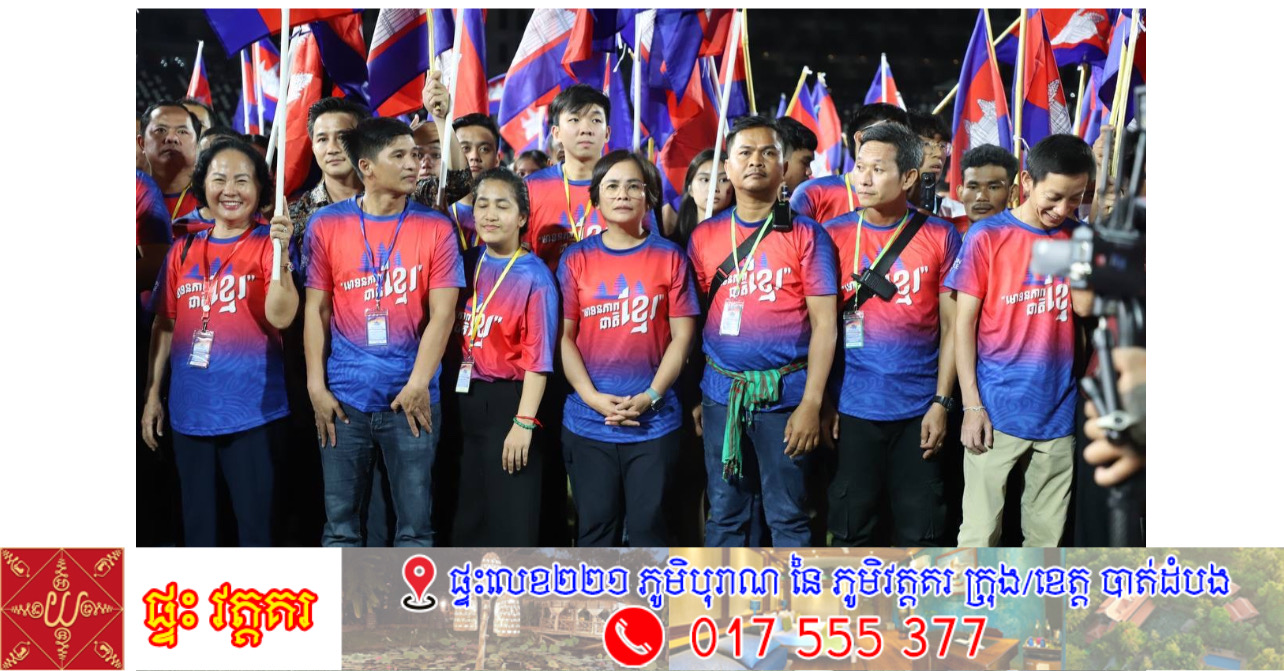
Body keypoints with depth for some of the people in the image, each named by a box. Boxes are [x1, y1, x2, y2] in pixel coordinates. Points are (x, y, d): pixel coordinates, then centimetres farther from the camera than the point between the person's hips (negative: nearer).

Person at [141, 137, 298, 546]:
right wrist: (153, 393, 10)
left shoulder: (269, 244, -3)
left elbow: (281, 316, -16)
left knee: (253, 520, -1)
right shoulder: (183, 251, 9)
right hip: (189, 408, 4)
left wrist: (280, 255, -28)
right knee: (197, 522, 12)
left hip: (250, 408, -4)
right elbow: (164, 325, 13)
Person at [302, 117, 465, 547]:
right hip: (344, 397, 0)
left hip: (412, 397, 0)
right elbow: (316, 310, 3)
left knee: (415, 525, 3)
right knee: (340, 523, 6)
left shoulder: (435, 228, 1)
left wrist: (418, 384, -10)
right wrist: (316, 386, -2)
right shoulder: (326, 225, 2)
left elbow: (442, 313, -3)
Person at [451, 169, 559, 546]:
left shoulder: (534, 276, -9)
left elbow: (537, 359, -13)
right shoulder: (466, 264, 7)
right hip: (464, 400, 5)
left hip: (506, 402, -5)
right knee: (467, 513, 13)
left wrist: (523, 423, -18)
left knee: (511, 518, 0)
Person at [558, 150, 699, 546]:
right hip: (588, 422, 1)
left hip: (654, 422, -1)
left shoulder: (670, 257, 2)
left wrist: (650, 397, -11)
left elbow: (681, 336, 0)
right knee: (596, 527, 8)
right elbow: (564, 336, 2)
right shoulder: (576, 259, 4)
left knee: (648, 527, 4)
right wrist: (593, 397, -10)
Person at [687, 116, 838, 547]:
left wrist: (812, 403, -12)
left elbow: (824, 323, -5)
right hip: (721, 395, 3)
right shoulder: (704, 236, 7)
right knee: (724, 516, 10)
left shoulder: (805, 235, -1)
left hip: (785, 394, -3)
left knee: (788, 517, 4)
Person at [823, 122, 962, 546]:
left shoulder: (940, 237, 1)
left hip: (919, 411, 0)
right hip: (854, 410, 0)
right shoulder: (833, 236, 2)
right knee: (851, 527, 6)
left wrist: (942, 402, -2)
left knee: (920, 529, 5)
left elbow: (951, 326, 3)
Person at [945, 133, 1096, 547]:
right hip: (997, 410, -3)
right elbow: (964, 324, -4)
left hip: (1058, 412, 4)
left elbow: (1084, 307, -5)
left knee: (1047, 536, 10)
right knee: (979, 534, -1)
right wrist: (971, 405, -9)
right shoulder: (987, 236, -5)